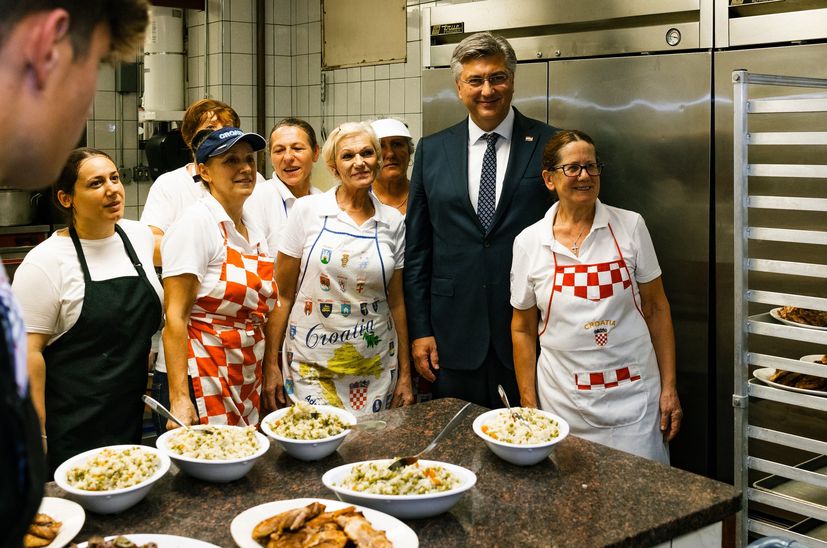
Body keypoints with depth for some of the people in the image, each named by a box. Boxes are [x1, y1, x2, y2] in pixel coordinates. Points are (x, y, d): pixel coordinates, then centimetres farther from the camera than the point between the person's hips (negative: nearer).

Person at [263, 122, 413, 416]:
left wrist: (405, 374, 9)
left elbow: (396, 302, 8)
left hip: (376, 369, 2)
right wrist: (270, 364, -5)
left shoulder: (393, 221, 4)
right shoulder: (307, 210, -4)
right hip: (312, 367, -2)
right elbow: (283, 295, -1)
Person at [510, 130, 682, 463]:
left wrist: (669, 387, -1)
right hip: (563, 404, 0)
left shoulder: (630, 226, -2)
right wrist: (529, 408, 3)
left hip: (633, 396, 0)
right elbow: (522, 330, 5)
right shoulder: (528, 242, -1)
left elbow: (656, 309, 3)